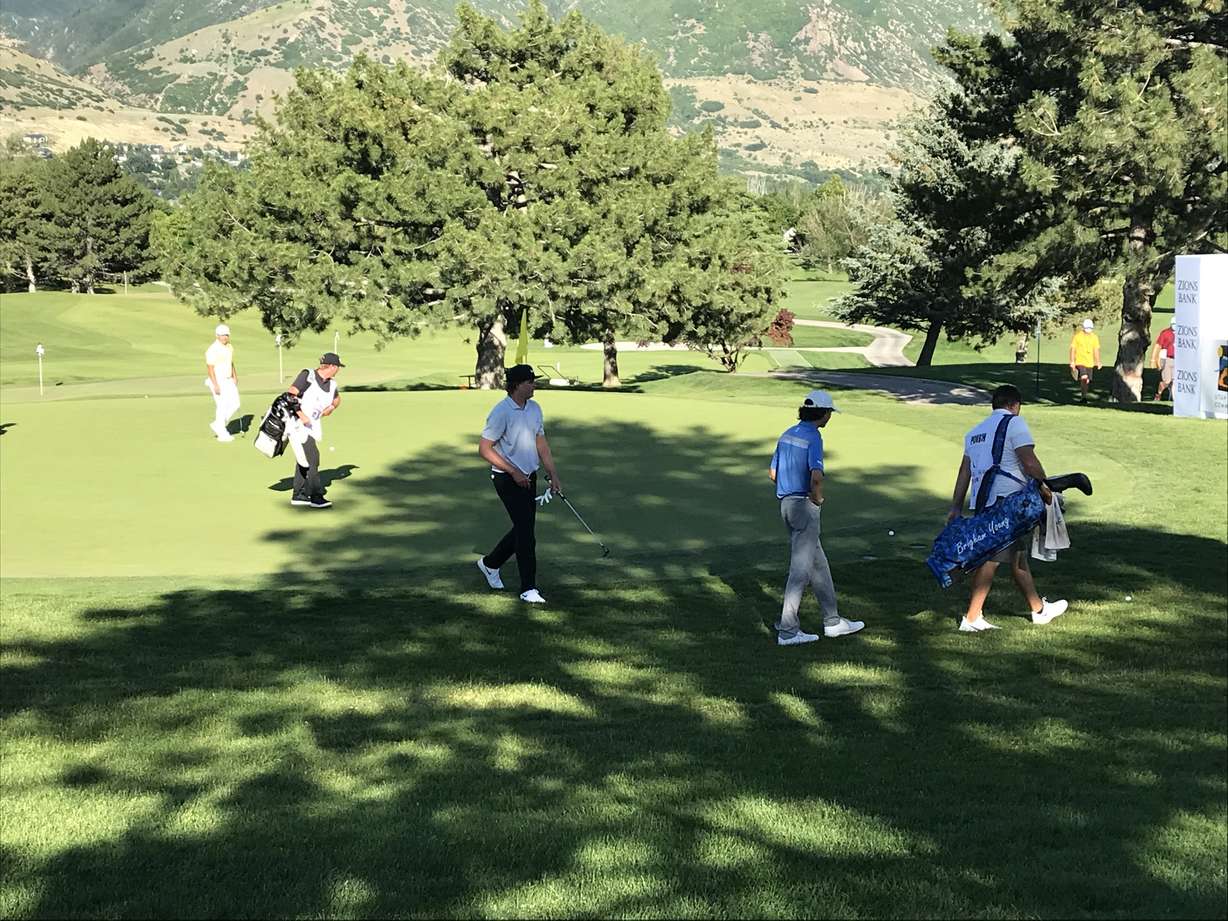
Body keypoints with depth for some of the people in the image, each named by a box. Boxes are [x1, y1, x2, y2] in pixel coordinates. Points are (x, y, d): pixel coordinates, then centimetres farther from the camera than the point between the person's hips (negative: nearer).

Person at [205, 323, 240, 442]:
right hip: (217, 382, -8)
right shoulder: (212, 350, -17)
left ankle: (217, 424, 18)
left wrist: (235, 377, 13)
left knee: (235, 404, 3)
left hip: (228, 381, 8)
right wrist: (215, 385, -23)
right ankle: (222, 434, 7)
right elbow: (210, 368, -19)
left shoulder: (229, 347, 9)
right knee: (222, 406, -4)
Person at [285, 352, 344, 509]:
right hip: (297, 424, -8)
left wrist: (332, 407, 3)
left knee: (303, 460, 14)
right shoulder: (308, 376, -17)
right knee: (312, 458, -10)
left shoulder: (332, 385, 3)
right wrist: (302, 415, -30)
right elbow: (290, 394, -23)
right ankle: (316, 497, -5)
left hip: (313, 425, 8)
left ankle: (298, 495, 24)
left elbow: (337, 398, 25)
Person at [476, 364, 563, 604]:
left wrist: (553, 475, 10)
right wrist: (514, 472, -17)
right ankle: (528, 589, -7)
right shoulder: (501, 412, -17)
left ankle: (490, 563, 36)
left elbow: (541, 444, 16)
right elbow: (484, 449, -17)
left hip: (529, 477, 8)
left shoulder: (534, 408, 8)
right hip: (507, 479, -8)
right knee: (526, 532, -12)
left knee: (524, 528, 14)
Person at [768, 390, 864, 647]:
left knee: (818, 564, 16)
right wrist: (817, 498, -11)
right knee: (800, 568, -2)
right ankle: (787, 630, 2)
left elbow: (773, 472, 15)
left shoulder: (788, 434, 10)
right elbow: (816, 477, -28)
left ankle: (832, 621, 24)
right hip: (805, 507, -9)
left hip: (786, 503, 9)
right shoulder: (813, 437, -16)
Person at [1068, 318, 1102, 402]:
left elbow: (1096, 350, 11)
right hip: (1079, 361, -5)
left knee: (1087, 381, 8)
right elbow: (1073, 349, -5)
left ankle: (1083, 397, 24)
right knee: (1084, 378, -22)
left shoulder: (1094, 337, 7)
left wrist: (1098, 362, 7)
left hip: (1089, 363, 5)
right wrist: (1072, 361, -9)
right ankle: (1084, 396, -15)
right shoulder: (1077, 336, -6)